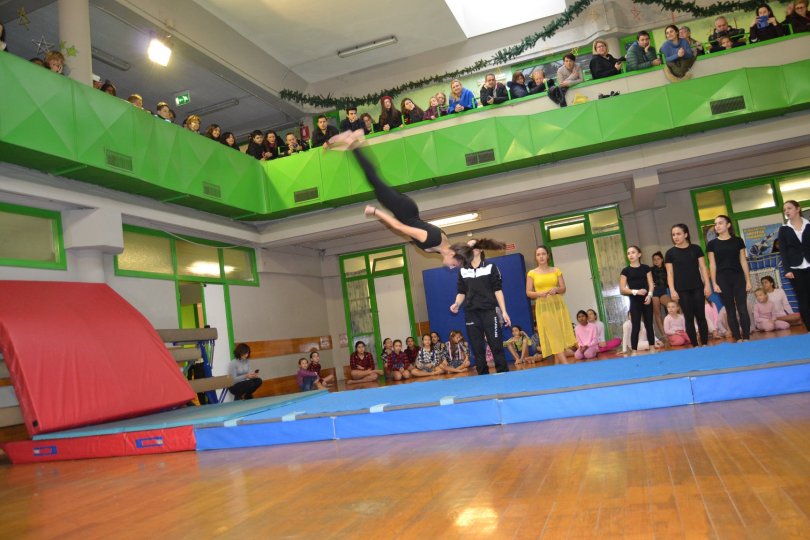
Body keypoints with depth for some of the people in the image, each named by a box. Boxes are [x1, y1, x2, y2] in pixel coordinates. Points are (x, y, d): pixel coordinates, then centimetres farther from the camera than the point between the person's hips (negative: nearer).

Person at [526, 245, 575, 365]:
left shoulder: (556, 271, 7)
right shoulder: (532, 273, 2)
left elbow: (563, 289, 7)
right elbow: (528, 292, 2)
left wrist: (556, 289, -14)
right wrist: (539, 293, -17)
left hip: (558, 305, 2)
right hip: (543, 307, -2)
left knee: (560, 335, 2)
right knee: (553, 337, -7)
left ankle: (557, 365, 11)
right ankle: (566, 365, -9)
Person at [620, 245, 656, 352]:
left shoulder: (645, 268, 8)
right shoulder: (626, 271, 2)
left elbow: (651, 284, 3)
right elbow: (622, 289, -2)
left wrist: (649, 295, -15)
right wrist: (636, 291, -14)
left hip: (646, 299, 2)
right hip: (634, 301, -2)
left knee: (649, 325, 7)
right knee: (636, 327, -6)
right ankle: (634, 350, -4)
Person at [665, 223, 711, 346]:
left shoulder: (695, 249, 4)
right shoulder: (670, 253, 2)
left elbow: (702, 268, 4)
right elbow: (670, 273, 1)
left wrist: (707, 285, -2)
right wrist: (672, 290, -6)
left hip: (697, 287, 1)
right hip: (682, 290, -1)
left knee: (700, 316, 2)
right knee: (689, 317, 1)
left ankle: (705, 344, 10)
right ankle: (694, 345, 6)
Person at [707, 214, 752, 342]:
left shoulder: (738, 241, 5)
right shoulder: (712, 244, 3)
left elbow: (743, 261, 5)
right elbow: (712, 265, 2)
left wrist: (748, 280, 2)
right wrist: (714, 283, -3)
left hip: (738, 277, 0)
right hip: (722, 279, 0)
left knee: (742, 309, -3)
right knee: (730, 310, 3)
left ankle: (746, 338, 2)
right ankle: (738, 339, 9)